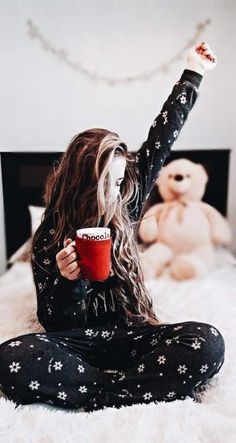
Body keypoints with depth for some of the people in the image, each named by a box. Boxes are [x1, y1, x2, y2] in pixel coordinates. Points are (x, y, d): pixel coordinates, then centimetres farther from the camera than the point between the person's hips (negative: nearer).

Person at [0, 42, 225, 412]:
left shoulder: (124, 211, 2)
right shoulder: (49, 237, -5)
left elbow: (160, 141, 6)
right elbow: (54, 324, -3)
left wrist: (193, 75, 13)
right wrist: (68, 281, -26)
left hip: (130, 335, 2)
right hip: (78, 341, -1)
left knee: (208, 342, -26)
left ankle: (99, 400, -22)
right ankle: (154, 387, -26)